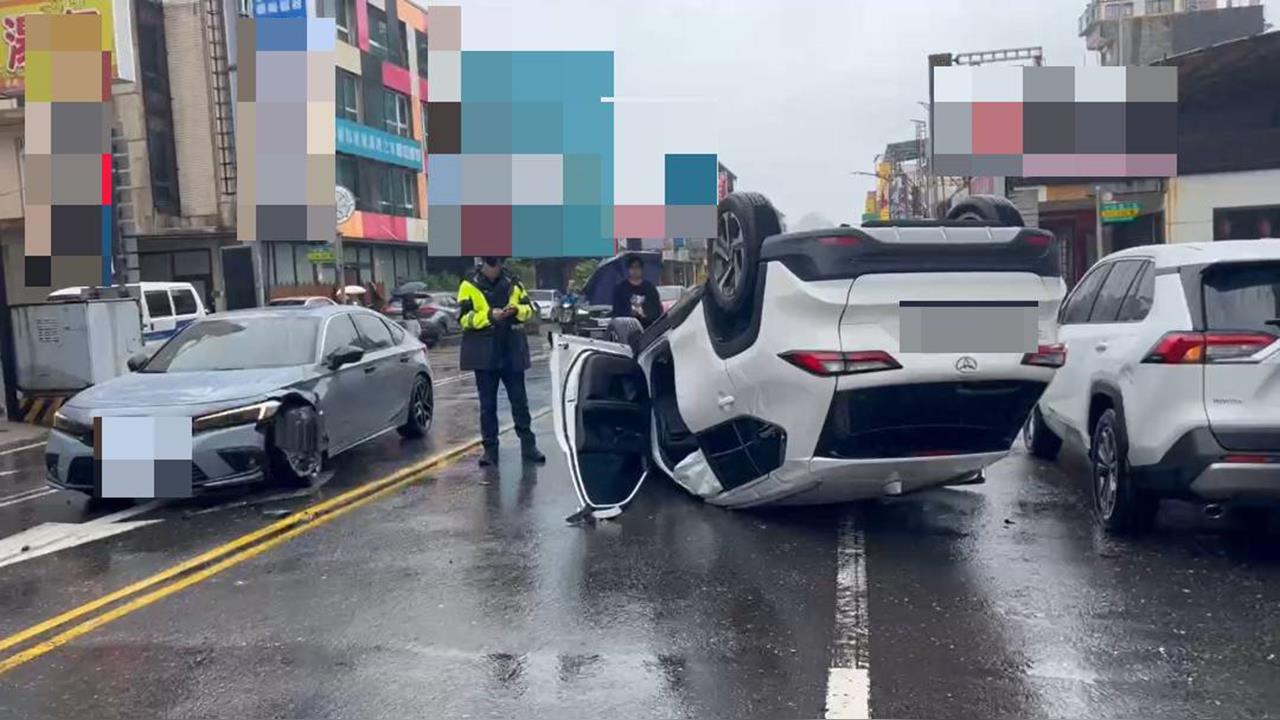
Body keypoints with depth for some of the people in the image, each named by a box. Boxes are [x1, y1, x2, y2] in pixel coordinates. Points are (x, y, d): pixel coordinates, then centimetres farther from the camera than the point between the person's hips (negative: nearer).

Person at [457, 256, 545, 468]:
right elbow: (464, 318, -8)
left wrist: (517, 310, -12)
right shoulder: (469, 286, -1)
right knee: (487, 404, 4)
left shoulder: (513, 282, 6)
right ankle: (490, 448, 11)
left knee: (519, 400, 6)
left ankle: (528, 444, 14)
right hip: (484, 353, -2)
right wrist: (490, 315, -21)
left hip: (512, 352, 2)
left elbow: (529, 309, 10)